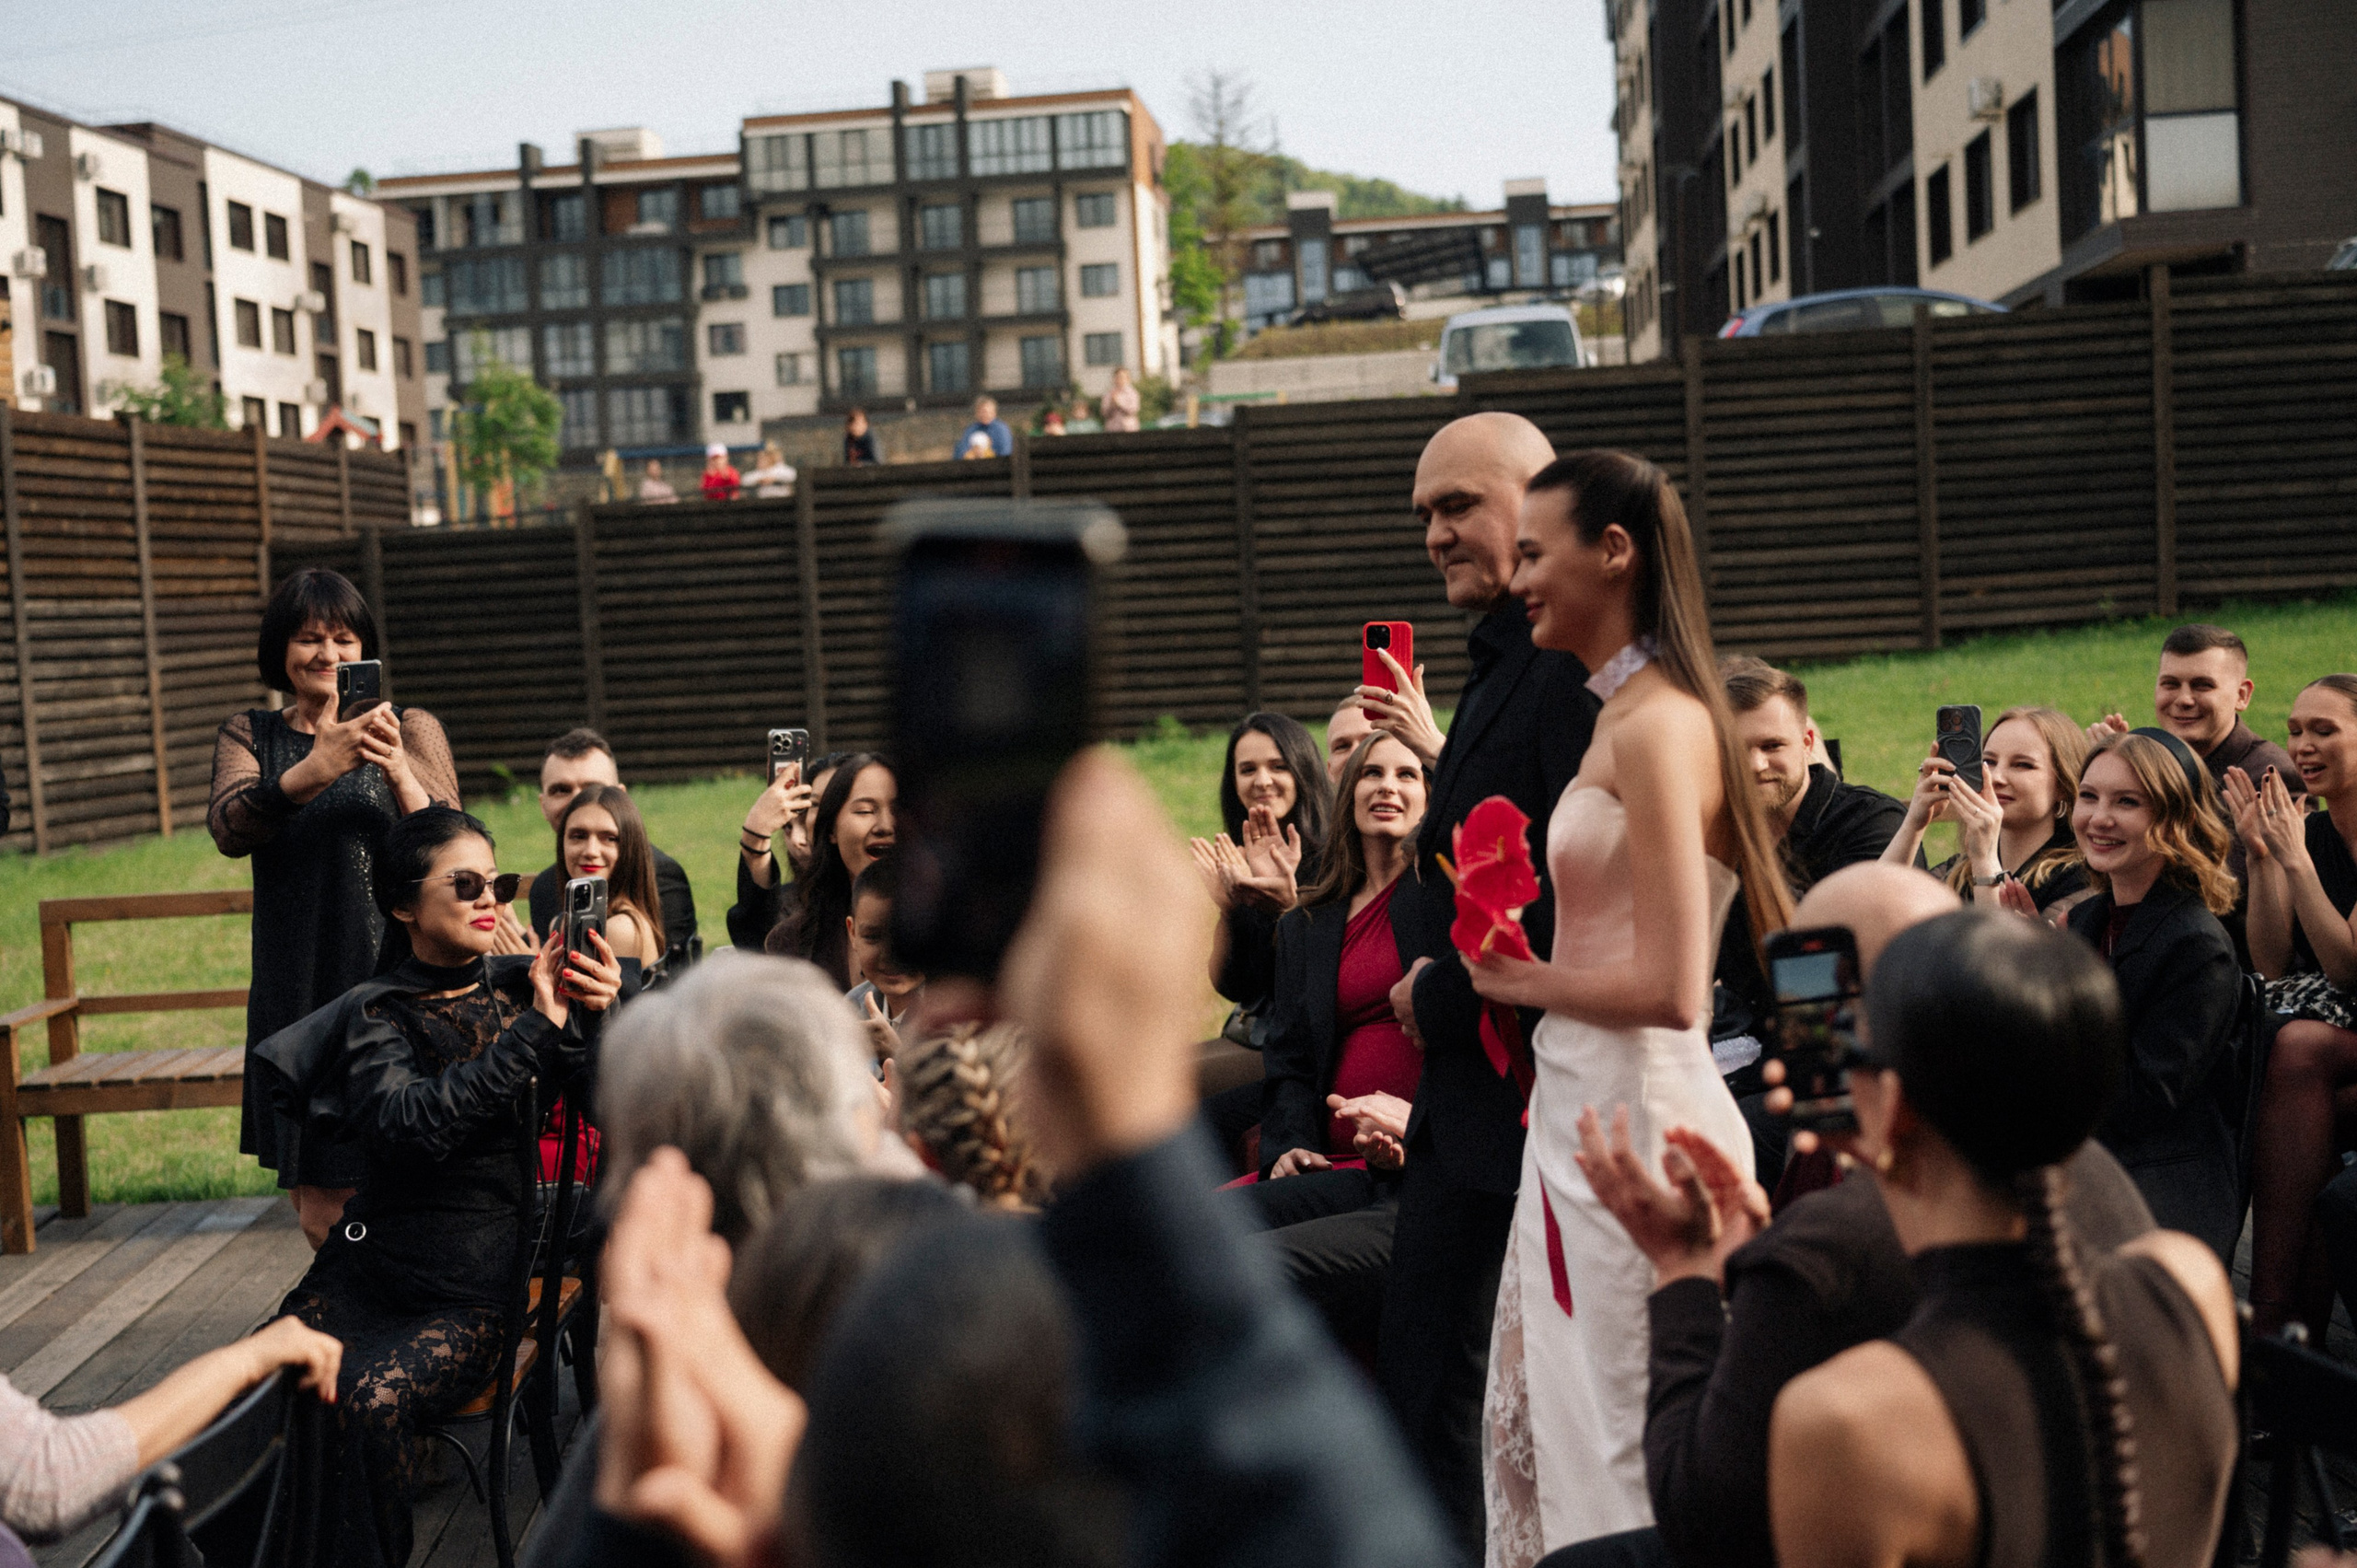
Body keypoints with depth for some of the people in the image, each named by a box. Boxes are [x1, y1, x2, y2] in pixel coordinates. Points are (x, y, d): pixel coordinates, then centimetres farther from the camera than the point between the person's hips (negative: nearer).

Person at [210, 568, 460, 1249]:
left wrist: (397, 771, -24)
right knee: (318, 1209, 6)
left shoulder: (412, 731, 5)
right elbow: (229, 829, -10)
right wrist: (312, 771, -28)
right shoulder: (250, 736, 10)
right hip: (297, 993, 2)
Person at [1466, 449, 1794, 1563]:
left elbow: (1669, 989, -22)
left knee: (1622, 1457, 2)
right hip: (1585, 1109, 10)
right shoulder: (1622, 719, 13)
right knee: (1540, 1424, 19)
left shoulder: (1657, 726, -17)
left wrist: (1519, 980, -10)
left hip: (1632, 1117, -10)